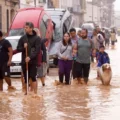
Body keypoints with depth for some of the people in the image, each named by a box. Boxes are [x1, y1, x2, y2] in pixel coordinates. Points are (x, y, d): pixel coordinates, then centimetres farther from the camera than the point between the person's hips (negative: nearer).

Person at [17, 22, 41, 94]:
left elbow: (37, 50, -10)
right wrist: (23, 47, -12)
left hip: (33, 62, -4)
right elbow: (18, 48, 9)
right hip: (24, 62, 4)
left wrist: (30, 57, -21)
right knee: (26, 78, 8)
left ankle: (35, 93, -6)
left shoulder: (37, 38, -3)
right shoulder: (23, 38, 8)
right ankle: (26, 92, 14)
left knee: (33, 78, -7)